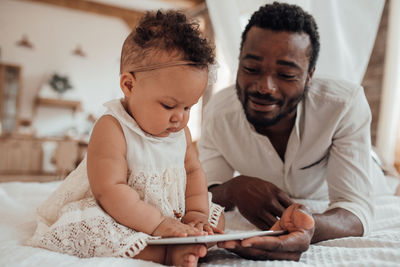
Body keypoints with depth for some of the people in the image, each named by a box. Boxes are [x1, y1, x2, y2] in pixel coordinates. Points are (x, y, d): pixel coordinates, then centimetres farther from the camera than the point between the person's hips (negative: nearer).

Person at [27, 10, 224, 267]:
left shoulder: (180, 130, 0)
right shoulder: (112, 129, -23)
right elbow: (109, 190, -30)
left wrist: (196, 214, -10)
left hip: (173, 215, 7)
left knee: (216, 215, 1)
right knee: (82, 226, -35)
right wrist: (157, 224, -32)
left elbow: (193, 171, 6)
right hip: (122, 217, -6)